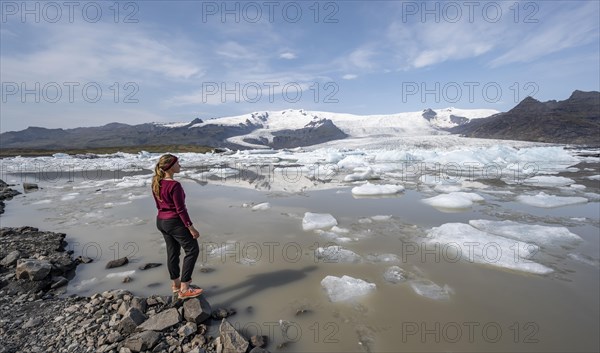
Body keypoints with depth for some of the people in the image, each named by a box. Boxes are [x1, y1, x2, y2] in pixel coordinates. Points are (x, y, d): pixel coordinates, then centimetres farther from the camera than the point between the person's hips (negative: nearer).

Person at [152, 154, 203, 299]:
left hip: (161, 221, 9)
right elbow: (180, 209, -22)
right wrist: (191, 227, -16)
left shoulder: (156, 183, 3)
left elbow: (159, 204, 12)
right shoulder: (174, 185, -24)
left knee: (173, 252, 19)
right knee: (192, 250, 2)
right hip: (175, 222, -9)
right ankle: (184, 289, 2)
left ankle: (176, 284, 32)